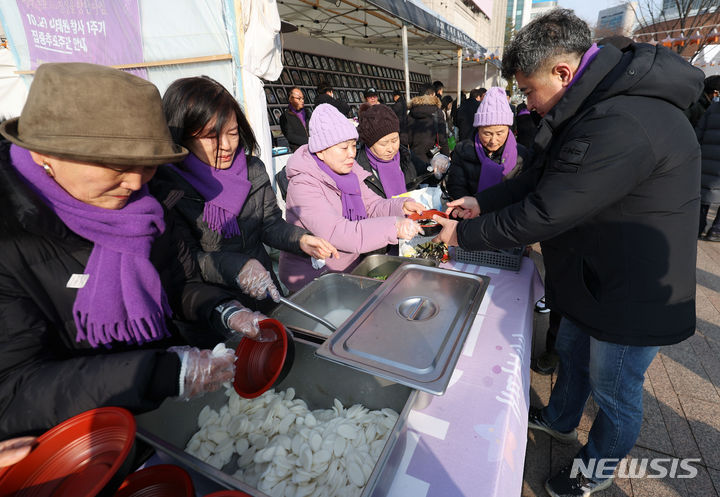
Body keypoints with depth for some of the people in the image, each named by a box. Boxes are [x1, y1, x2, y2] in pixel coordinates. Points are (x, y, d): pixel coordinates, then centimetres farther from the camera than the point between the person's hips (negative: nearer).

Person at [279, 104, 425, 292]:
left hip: (350, 266, 7)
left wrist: (401, 205, -14)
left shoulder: (348, 172, 4)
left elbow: (372, 205, 6)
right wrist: (394, 228, -35)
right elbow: (337, 233, -31)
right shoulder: (303, 185, -22)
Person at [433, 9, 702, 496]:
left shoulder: (623, 125, -33)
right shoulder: (600, 104, 1)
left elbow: (542, 214, -31)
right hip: (597, 278, 9)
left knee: (614, 390, 15)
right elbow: (542, 176, 7)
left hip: (634, 297, -9)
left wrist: (463, 234, -19)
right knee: (572, 352, 27)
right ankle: (560, 420, 54)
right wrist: (482, 202, 2)